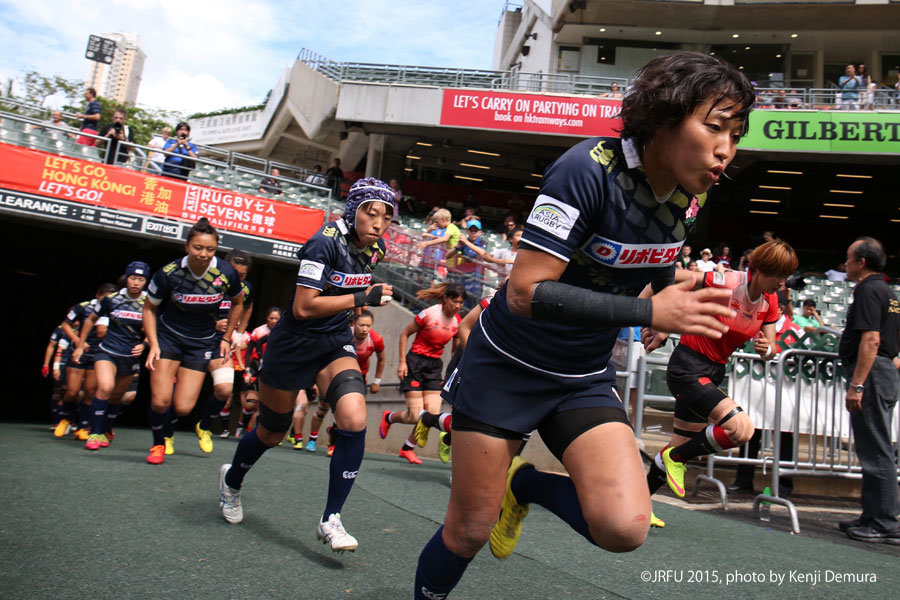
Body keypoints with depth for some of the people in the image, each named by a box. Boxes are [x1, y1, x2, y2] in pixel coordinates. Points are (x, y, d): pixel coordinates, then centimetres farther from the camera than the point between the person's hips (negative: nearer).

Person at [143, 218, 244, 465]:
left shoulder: (226, 274, -15)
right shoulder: (169, 273, -18)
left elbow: (237, 304, 6)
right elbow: (149, 308, -2)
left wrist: (226, 338, 7)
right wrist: (153, 344, -11)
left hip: (202, 343, 1)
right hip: (168, 337, -1)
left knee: (183, 407, -5)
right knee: (160, 400, -11)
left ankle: (168, 432, 32)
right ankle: (158, 444, 19)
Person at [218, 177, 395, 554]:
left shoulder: (375, 248, -2)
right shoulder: (326, 242, -23)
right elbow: (303, 307, -28)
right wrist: (361, 298, -29)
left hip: (336, 343, 5)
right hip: (294, 344, -4)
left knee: (354, 419, -22)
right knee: (272, 431, 14)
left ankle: (330, 520, -8)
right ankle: (232, 480, 48)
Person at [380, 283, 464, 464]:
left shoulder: (458, 322, 1)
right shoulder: (429, 314, -14)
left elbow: (456, 351, 14)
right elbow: (405, 334, -4)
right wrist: (402, 362, -8)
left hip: (435, 366, 5)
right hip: (415, 363, -5)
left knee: (432, 414, -8)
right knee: (416, 416, -9)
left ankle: (407, 448, 15)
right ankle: (388, 417, 26)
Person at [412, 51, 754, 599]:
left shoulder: (690, 196, -1)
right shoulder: (590, 168, -23)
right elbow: (524, 292, -29)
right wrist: (648, 312, -29)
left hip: (586, 381, 5)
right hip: (507, 369, -5)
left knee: (625, 528, -16)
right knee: (470, 531, 5)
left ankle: (524, 483, 13)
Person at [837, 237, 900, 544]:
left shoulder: (868, 290, -13)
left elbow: (871, 339, -22)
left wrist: (857, 384, -25)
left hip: (871, 372, -11)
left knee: (875, 452, -6)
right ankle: (874, 516, 22)